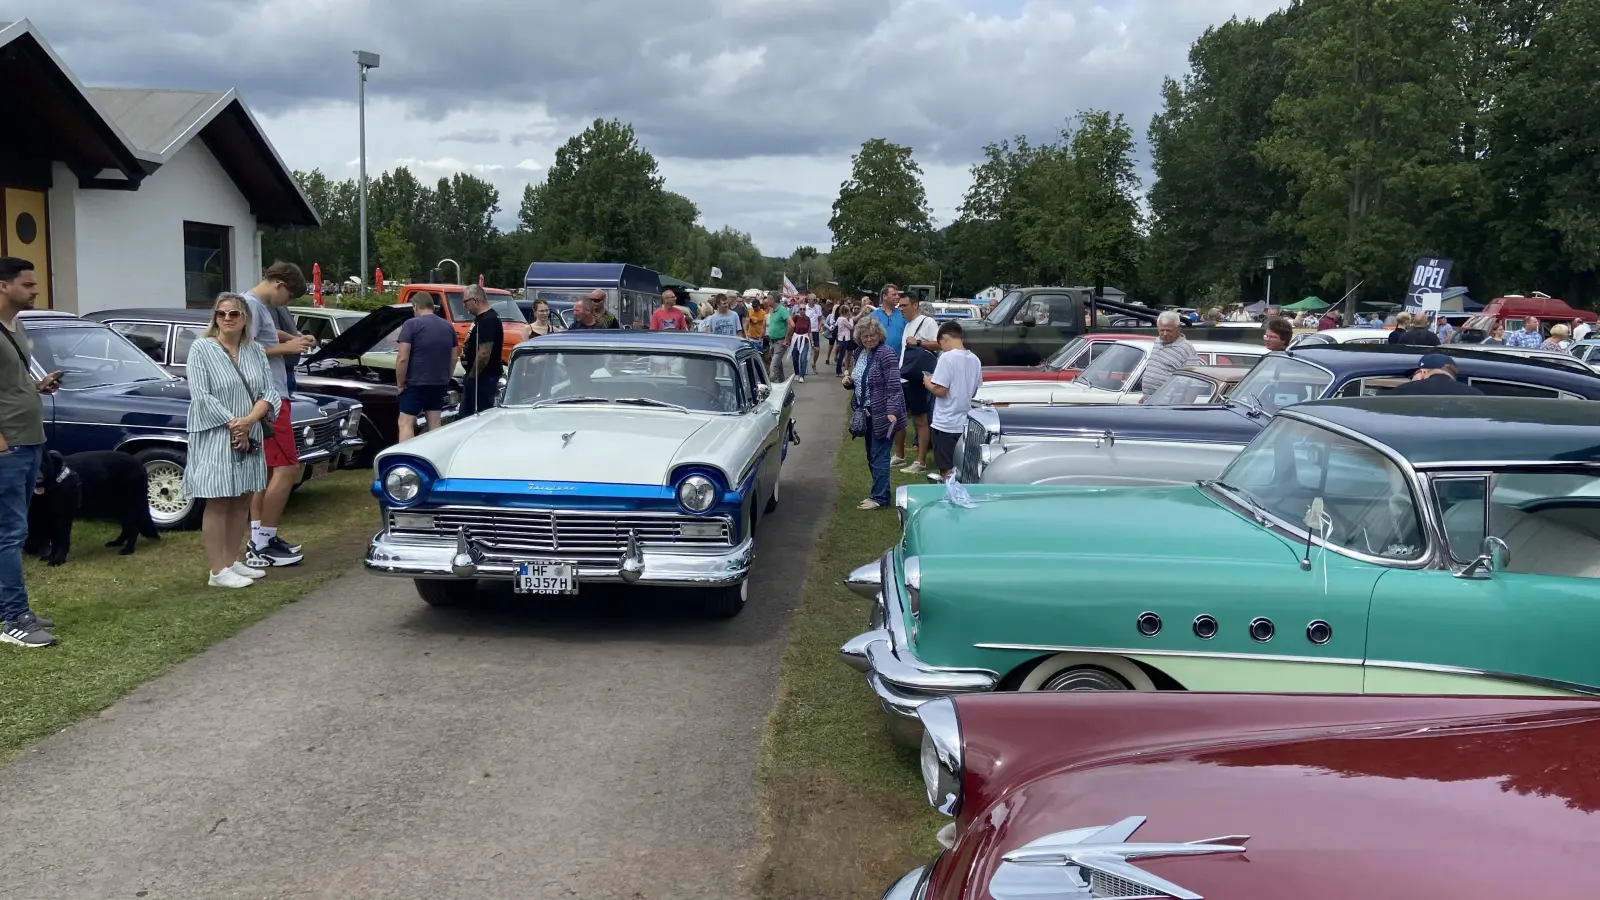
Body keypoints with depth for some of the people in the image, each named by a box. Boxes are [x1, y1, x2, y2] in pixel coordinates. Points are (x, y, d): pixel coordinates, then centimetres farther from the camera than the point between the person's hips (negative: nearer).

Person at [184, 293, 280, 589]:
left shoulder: (256, 350, 7)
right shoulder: (201, 349, -6)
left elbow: (270, 392, 1)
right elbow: (201, 396, -13)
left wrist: (248, 421, -15)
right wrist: (232, 423, -19)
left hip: (249, 438, 5)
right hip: (214, 438, -5)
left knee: (242, 501, 10)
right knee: (217, 503, -3)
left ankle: (231, 562, 21)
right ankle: (218, 571, 0)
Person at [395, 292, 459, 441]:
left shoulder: (411, 324, -9)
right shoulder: (448, 327, 10)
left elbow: (402, 358, -14)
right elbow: (453, 359, 15)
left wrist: (400, 383, -5)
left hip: (416, 383, -6)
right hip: (439, 384, 6)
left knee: (406, 423, -3)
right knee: (434, 424, 10)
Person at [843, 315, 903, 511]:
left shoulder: (885, 354, -16)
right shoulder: (861, 353, 9)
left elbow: (894, 386, -21)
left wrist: (892, 411, -28)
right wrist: (849, 383, 1)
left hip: (881, 414, -9)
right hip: (867, 413, 9)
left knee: (879, 457, -4)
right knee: (871, 457, 15)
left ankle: (880, 498, 3)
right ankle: (878, 494, 25)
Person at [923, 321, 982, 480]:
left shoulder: (947, 357, -15)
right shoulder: (974, 359, 5)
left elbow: (940, 391, -18)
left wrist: (928, 382, -1)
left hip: (946, 424, -7)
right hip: (965, 423, 7)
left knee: (947, 470, 0)